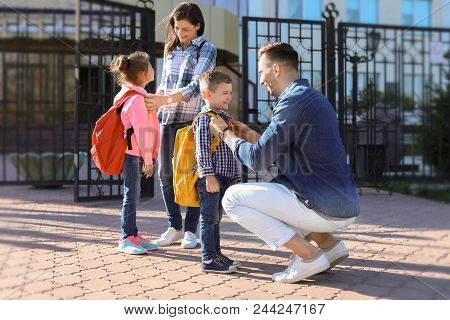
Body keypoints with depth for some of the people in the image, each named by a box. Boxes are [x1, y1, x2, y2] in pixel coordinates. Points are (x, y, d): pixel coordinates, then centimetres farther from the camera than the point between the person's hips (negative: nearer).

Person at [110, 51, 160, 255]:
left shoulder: (130, 95, 16)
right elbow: (141, 132, -20)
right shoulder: (137, 99, -17)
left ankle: (132, 234, 21)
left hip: (132, 154, 10)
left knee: (132, 195, 13)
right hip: (133, 154, -10)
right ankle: (126, 239, 1)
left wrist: (146, 158, 22)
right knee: (131, 195, -5)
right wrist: (148, 160, -17)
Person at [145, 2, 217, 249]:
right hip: (167, 118, 5)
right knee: (165, 174, 4)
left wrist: (164, 100, -23)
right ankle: (174, 227, 15)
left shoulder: (207, 50, -1)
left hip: (191, 118, -5)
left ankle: (191, 230, 7)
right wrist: (154, 101, -2)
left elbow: (195, 86, -13)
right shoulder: (171, 49, 15)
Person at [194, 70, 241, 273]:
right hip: (210, 178, -9)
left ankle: (216, 254, 24)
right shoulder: (204, 119, -9)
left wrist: (236, 177, 20)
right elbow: (202, 150, -17)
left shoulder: (226, 118, 17)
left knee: (216, 218, 16)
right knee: (209, 218, -5)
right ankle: (208, 260, -1)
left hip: (225, 178, 9)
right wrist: (209, 175, -22)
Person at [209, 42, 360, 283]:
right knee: (271, 189, 29)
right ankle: (328, 244, 15)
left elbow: (258, 160, -14)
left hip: (324, 208, -10)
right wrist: (252, 136, 19)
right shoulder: (312, 97, 16)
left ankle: (308, 256, -6)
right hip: (344, 206, 10)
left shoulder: (294, 100, -14)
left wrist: (225, 134, 2)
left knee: (232, 198, -4)